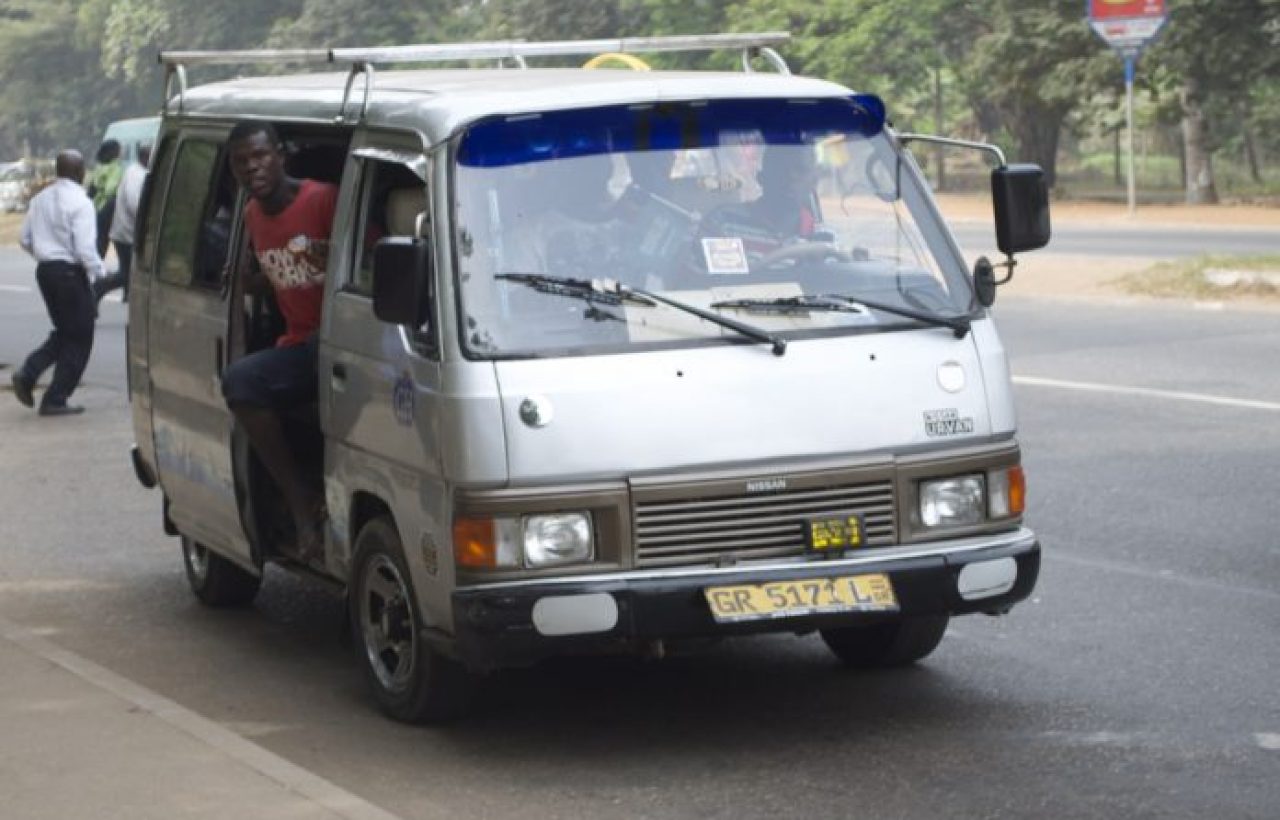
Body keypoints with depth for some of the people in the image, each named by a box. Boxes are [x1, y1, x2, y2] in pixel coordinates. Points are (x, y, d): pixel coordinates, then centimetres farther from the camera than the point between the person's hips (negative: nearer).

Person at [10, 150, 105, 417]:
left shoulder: (41, 199, 6)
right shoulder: (80, 203, -16)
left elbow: (25, 240, 10)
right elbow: (84, 248, -22)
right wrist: (99, 272, -7)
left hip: (45, 270, 8)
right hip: (70, 272, -8)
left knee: (64, 332, 21)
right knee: (78, 338, 5)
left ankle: (27, 374, 3)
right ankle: (55, 400, 5)